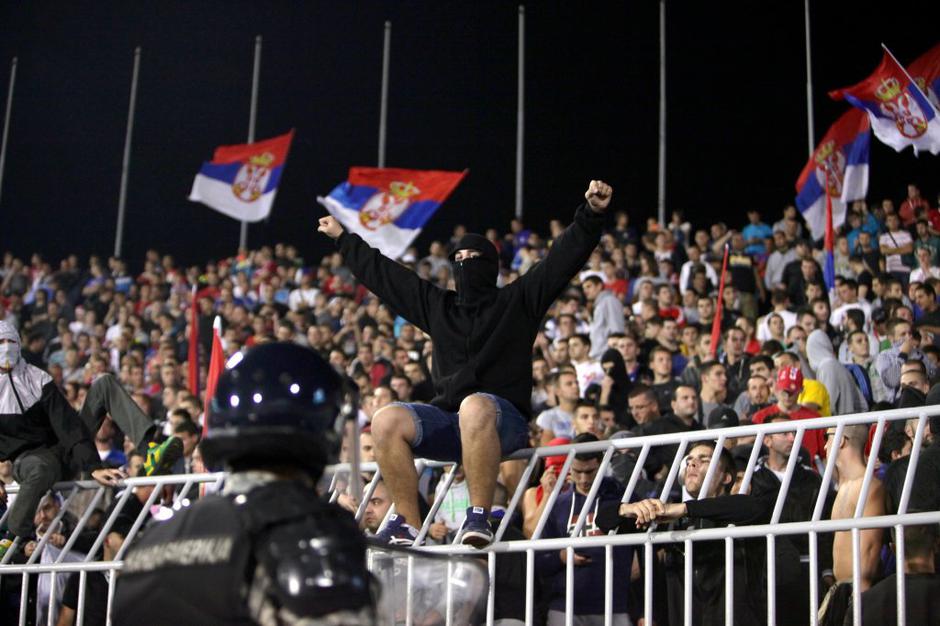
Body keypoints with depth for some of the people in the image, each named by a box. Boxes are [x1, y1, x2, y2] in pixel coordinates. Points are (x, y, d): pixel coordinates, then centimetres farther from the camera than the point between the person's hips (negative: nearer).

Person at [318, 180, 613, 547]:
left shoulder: (519, 299, 11)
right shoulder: (437, 305, 23)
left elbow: (566, 257, 2)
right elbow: (382, 274, 31)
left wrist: (592, 214, -11)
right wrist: (342, 238, 37)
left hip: (504, 419, -4)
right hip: (446, 422, 5)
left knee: (475, 406, -40)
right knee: (387, 420, -22)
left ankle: (479, 516, -36)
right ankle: (407, 523, -19)